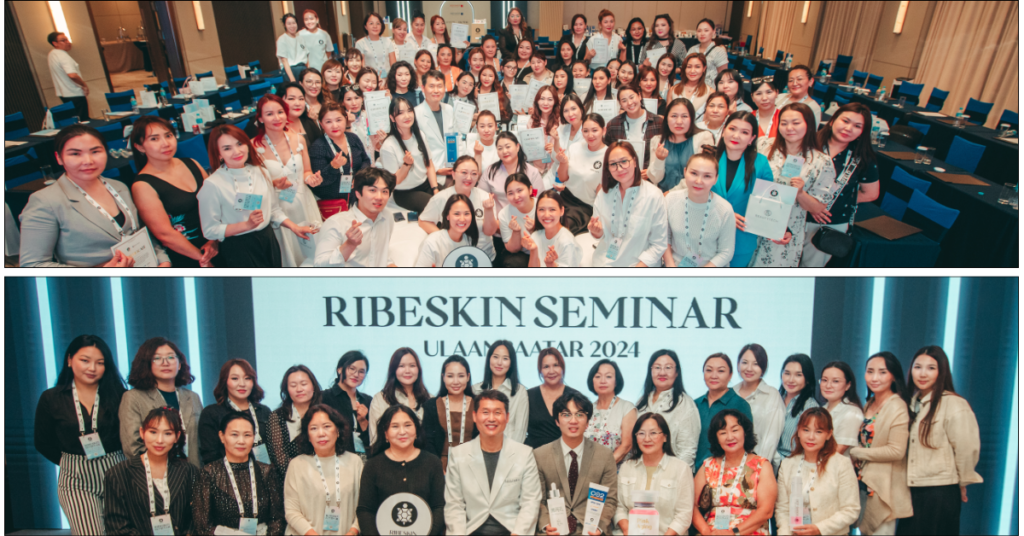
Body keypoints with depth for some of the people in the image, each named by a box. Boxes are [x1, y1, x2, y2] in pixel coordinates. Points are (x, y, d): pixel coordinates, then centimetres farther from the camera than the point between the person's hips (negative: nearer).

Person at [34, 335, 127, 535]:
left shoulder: (117, 395, 0)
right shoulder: (51, 399, 2)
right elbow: (43, 443, 10)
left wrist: (109, 460, -7)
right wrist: (71, 461, 5)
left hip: (116, 475, 1)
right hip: (77, 482, 0)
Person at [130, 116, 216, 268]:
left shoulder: (191, 164, 9)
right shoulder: (143, 186, -8)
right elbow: (165, 234, -10)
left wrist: (215, 240, -4)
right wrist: (202, 257, -5)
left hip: (217, 245, 6)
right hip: (188, 259, -6)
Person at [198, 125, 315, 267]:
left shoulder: (261, 172, 4)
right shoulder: (212, 185, -13)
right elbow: (209, 230, -13)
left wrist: (294, 227, -3)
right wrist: (247, 225, -20)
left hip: (268, 242, 5)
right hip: (237, 250, -5)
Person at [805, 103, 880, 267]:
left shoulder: (863, 160, -4)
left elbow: (871, 193, 5)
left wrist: (842, 199, -1)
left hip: (833, 225, 1)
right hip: (799, 216, -1)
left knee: (812, 265, 15)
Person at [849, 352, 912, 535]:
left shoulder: (897, 407, -15)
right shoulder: (869, 404, 9)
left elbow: (896, 451, -20)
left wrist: (857, 452, -12)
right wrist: (856, 452, -3)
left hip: (883, 486, -7)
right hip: (863, 482, 7)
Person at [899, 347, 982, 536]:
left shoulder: (954, 405, -12)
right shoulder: (911, 402, 10)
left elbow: (967, 449, -11)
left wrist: (962, 484, -2)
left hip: (940, 492, -6)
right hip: (911, 490, 6)